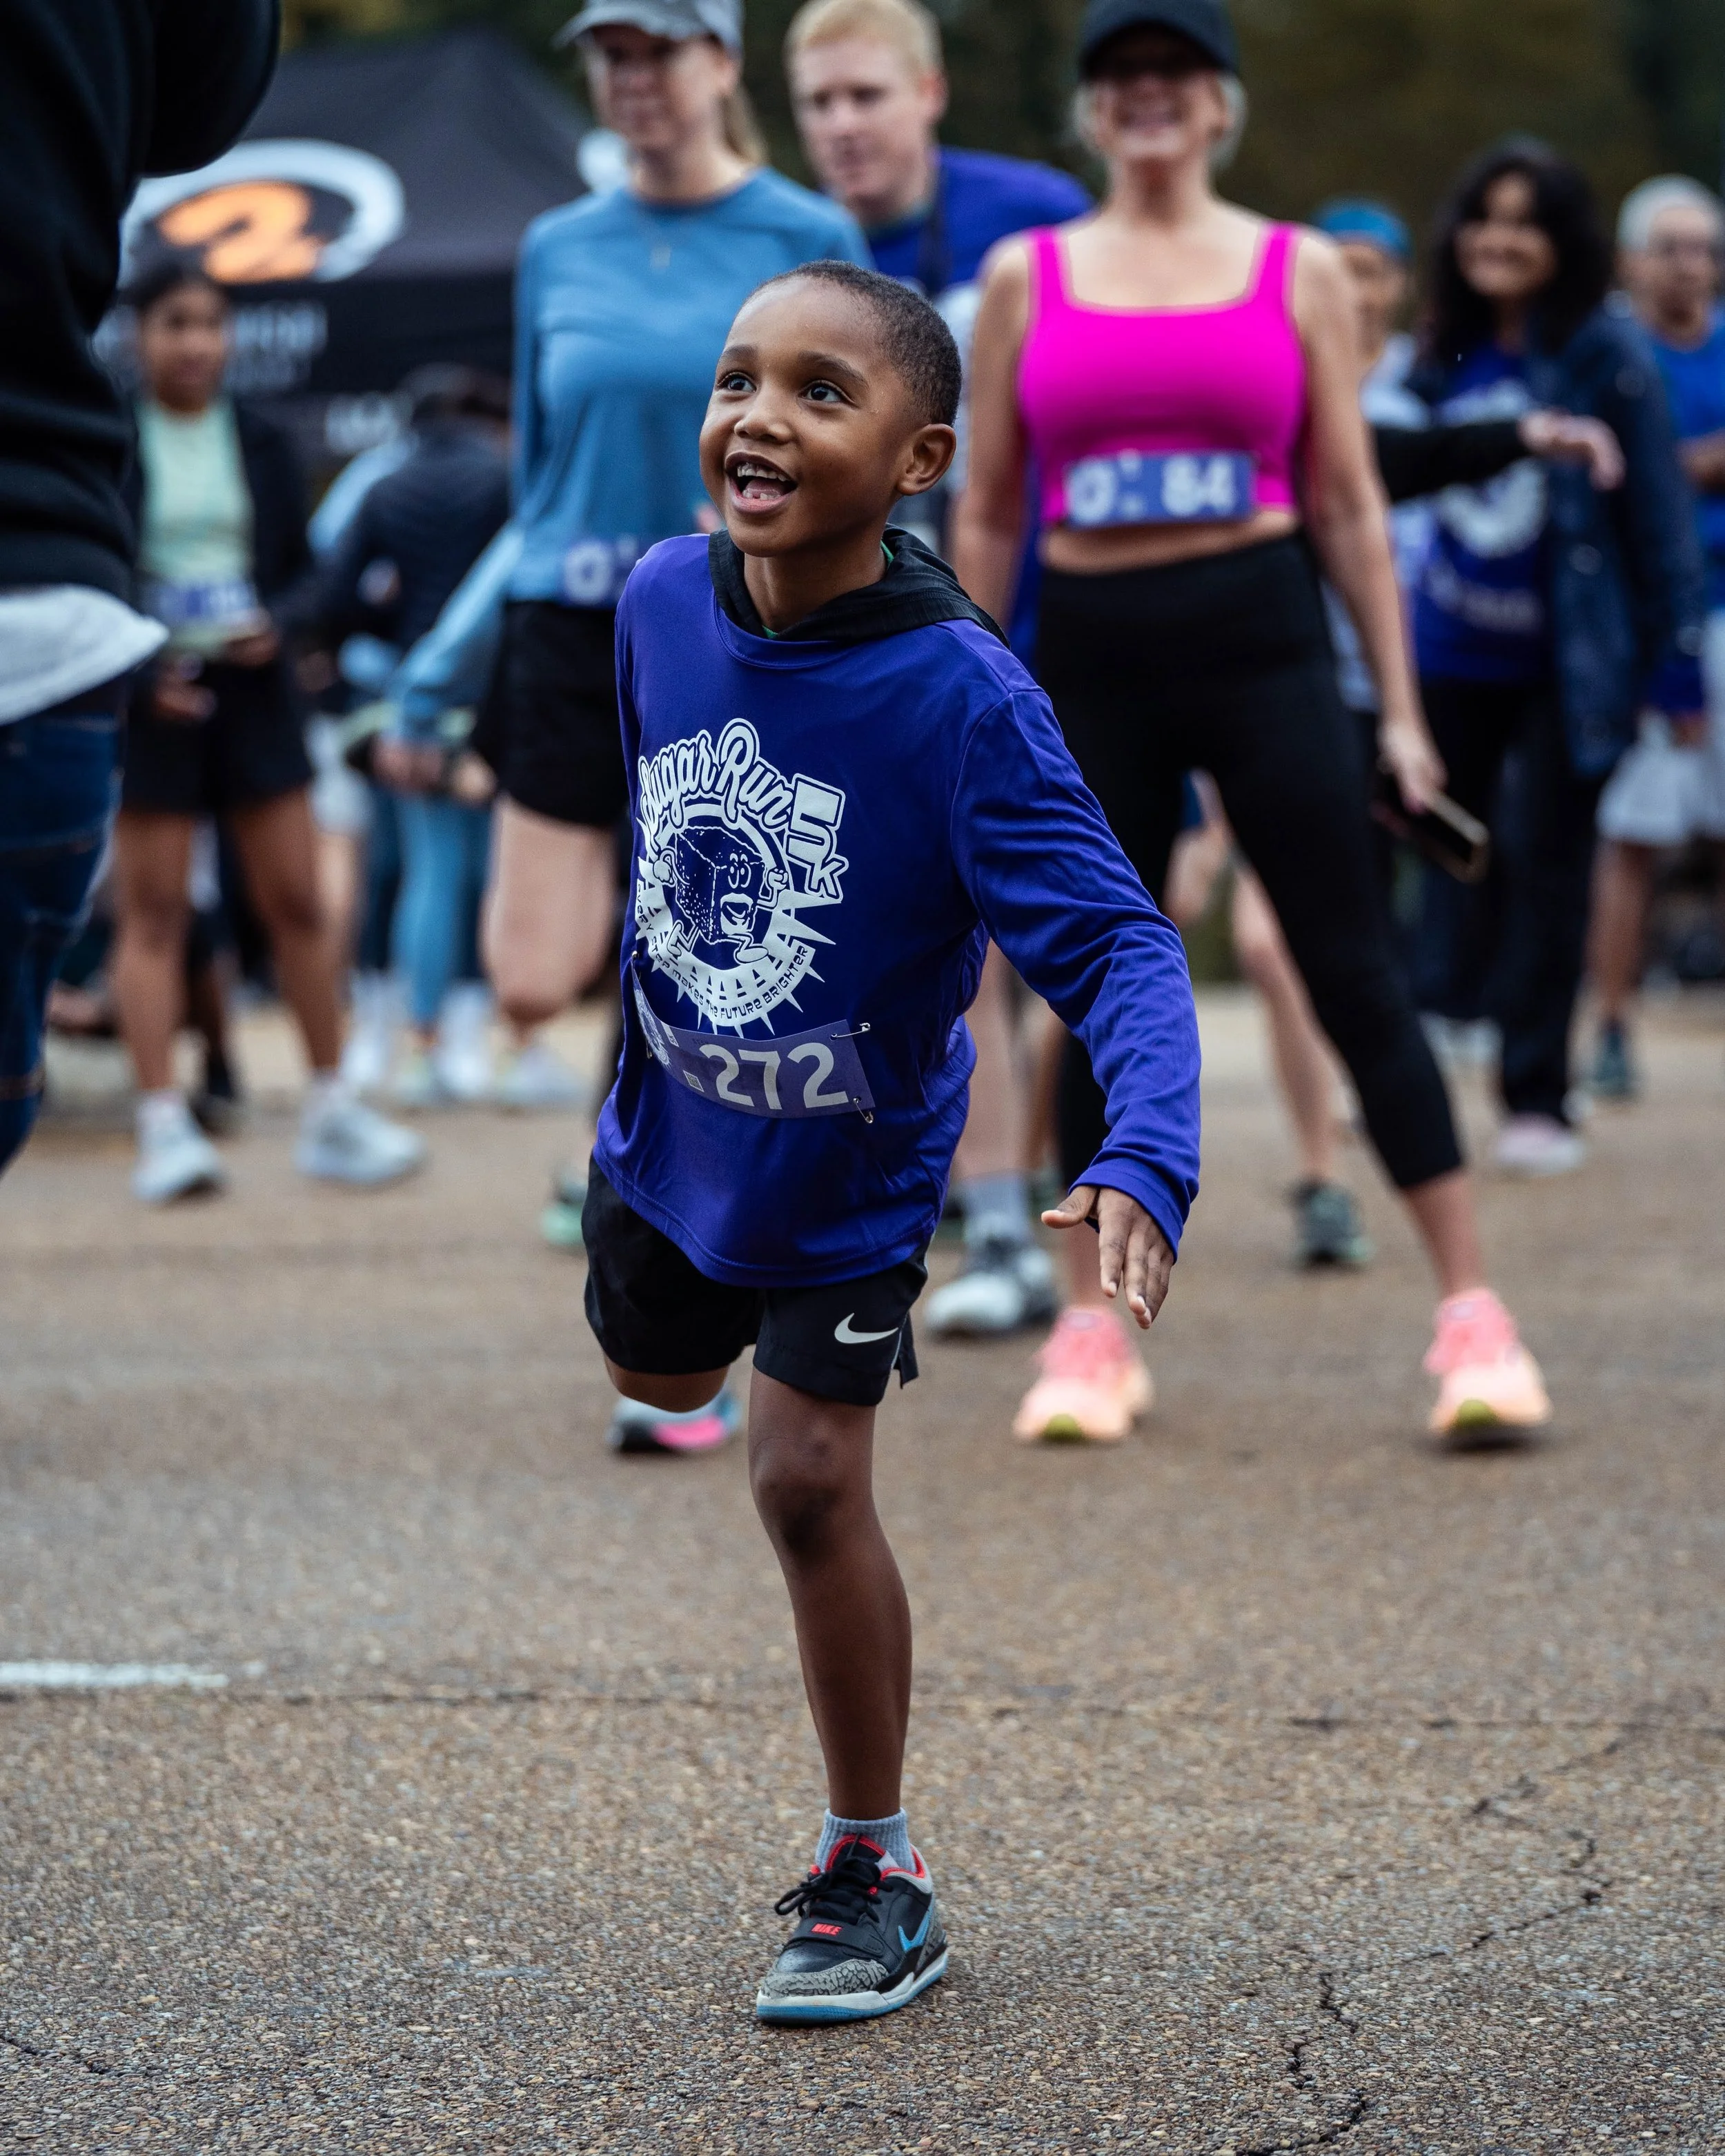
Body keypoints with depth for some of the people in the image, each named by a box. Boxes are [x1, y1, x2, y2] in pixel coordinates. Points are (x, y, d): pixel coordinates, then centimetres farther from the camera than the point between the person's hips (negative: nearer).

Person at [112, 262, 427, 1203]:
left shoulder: (261, 441, 9)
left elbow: (302, 567, 13)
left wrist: (274, 622, -9)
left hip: (251, 690, 3)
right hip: (149, 696, -3)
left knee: (296, 901, 3)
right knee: (151, 908, -4)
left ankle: (330, 1109, 12)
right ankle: (162, 1125, -3)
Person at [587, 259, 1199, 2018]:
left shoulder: (960, 699, -31)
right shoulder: (661, 601, -16)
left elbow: (1114, 940, -33)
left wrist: (1146, 1162, -49)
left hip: (850, 1163, -5)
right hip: (670, 1126, 5)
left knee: (806, 1480, -8)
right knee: (655, 1377, 26)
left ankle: (875, 1876, 9)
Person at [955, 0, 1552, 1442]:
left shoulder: (1299, 272, 6)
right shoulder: (1028, 277, 8)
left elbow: (1349, 505, 7)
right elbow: (988, 513, 11)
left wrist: (1401, 709, 4)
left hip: (1261, 638, -1)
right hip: (1091, 657, 1)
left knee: (1354, 973, -4)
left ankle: (1474, 1315, -1)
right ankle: (1094, 1332, 16)